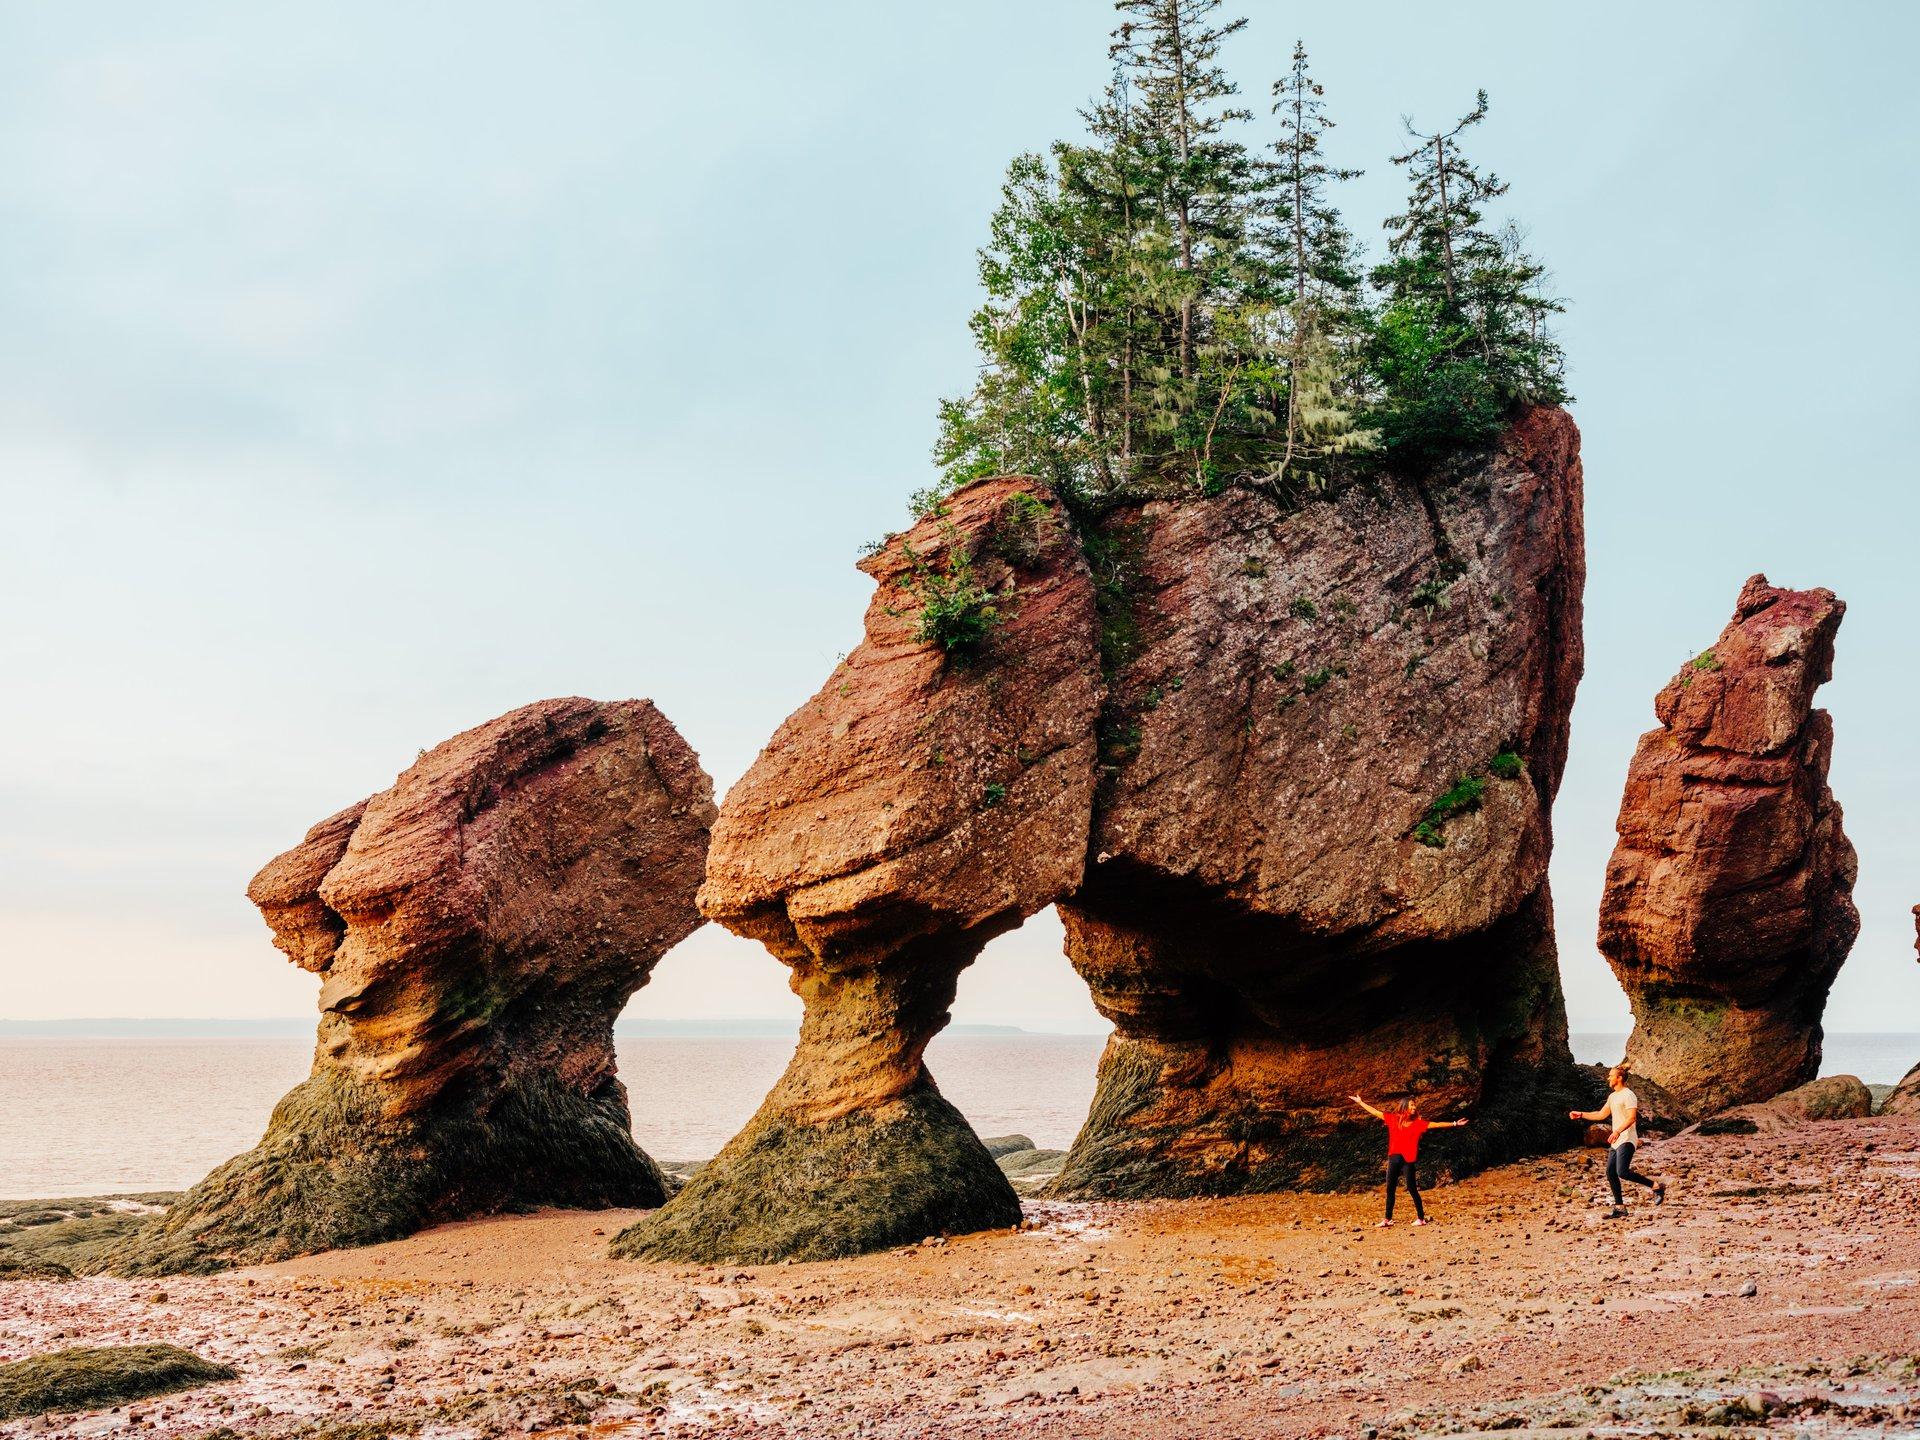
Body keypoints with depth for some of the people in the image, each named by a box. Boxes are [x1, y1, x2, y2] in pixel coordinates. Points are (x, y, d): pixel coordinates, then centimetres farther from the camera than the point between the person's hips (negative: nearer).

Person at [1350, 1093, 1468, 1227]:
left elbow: (1436, 1124, -5)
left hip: (1409, 1159, -3)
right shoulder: (1393, 1118, 7)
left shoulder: (1418, 1122, 1)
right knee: (1390, 1189, 7)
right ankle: (1388, 1219, 15)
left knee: (1412, 1188, -3)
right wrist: (1360, 1102, 16)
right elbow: (1375, 1112, 13)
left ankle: (1421, 1218, 7)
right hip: (1394, 1158, 3)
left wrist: (1454, 1124, -13)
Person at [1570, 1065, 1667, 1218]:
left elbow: (1632, 1118, -23)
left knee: (1622, 1172, -21)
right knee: (1611, 1174, 4)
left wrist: (1617, 1131, -35)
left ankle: (1656, 1186, -9)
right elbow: (1601, 1114, 27)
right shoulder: (1612, 1096, 18)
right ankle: (1619, 1208, 9)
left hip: (1626, 1140, -10)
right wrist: (1580, 1115, 22)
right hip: (1615, 1142, 10)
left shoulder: (1628, 1095, -11)